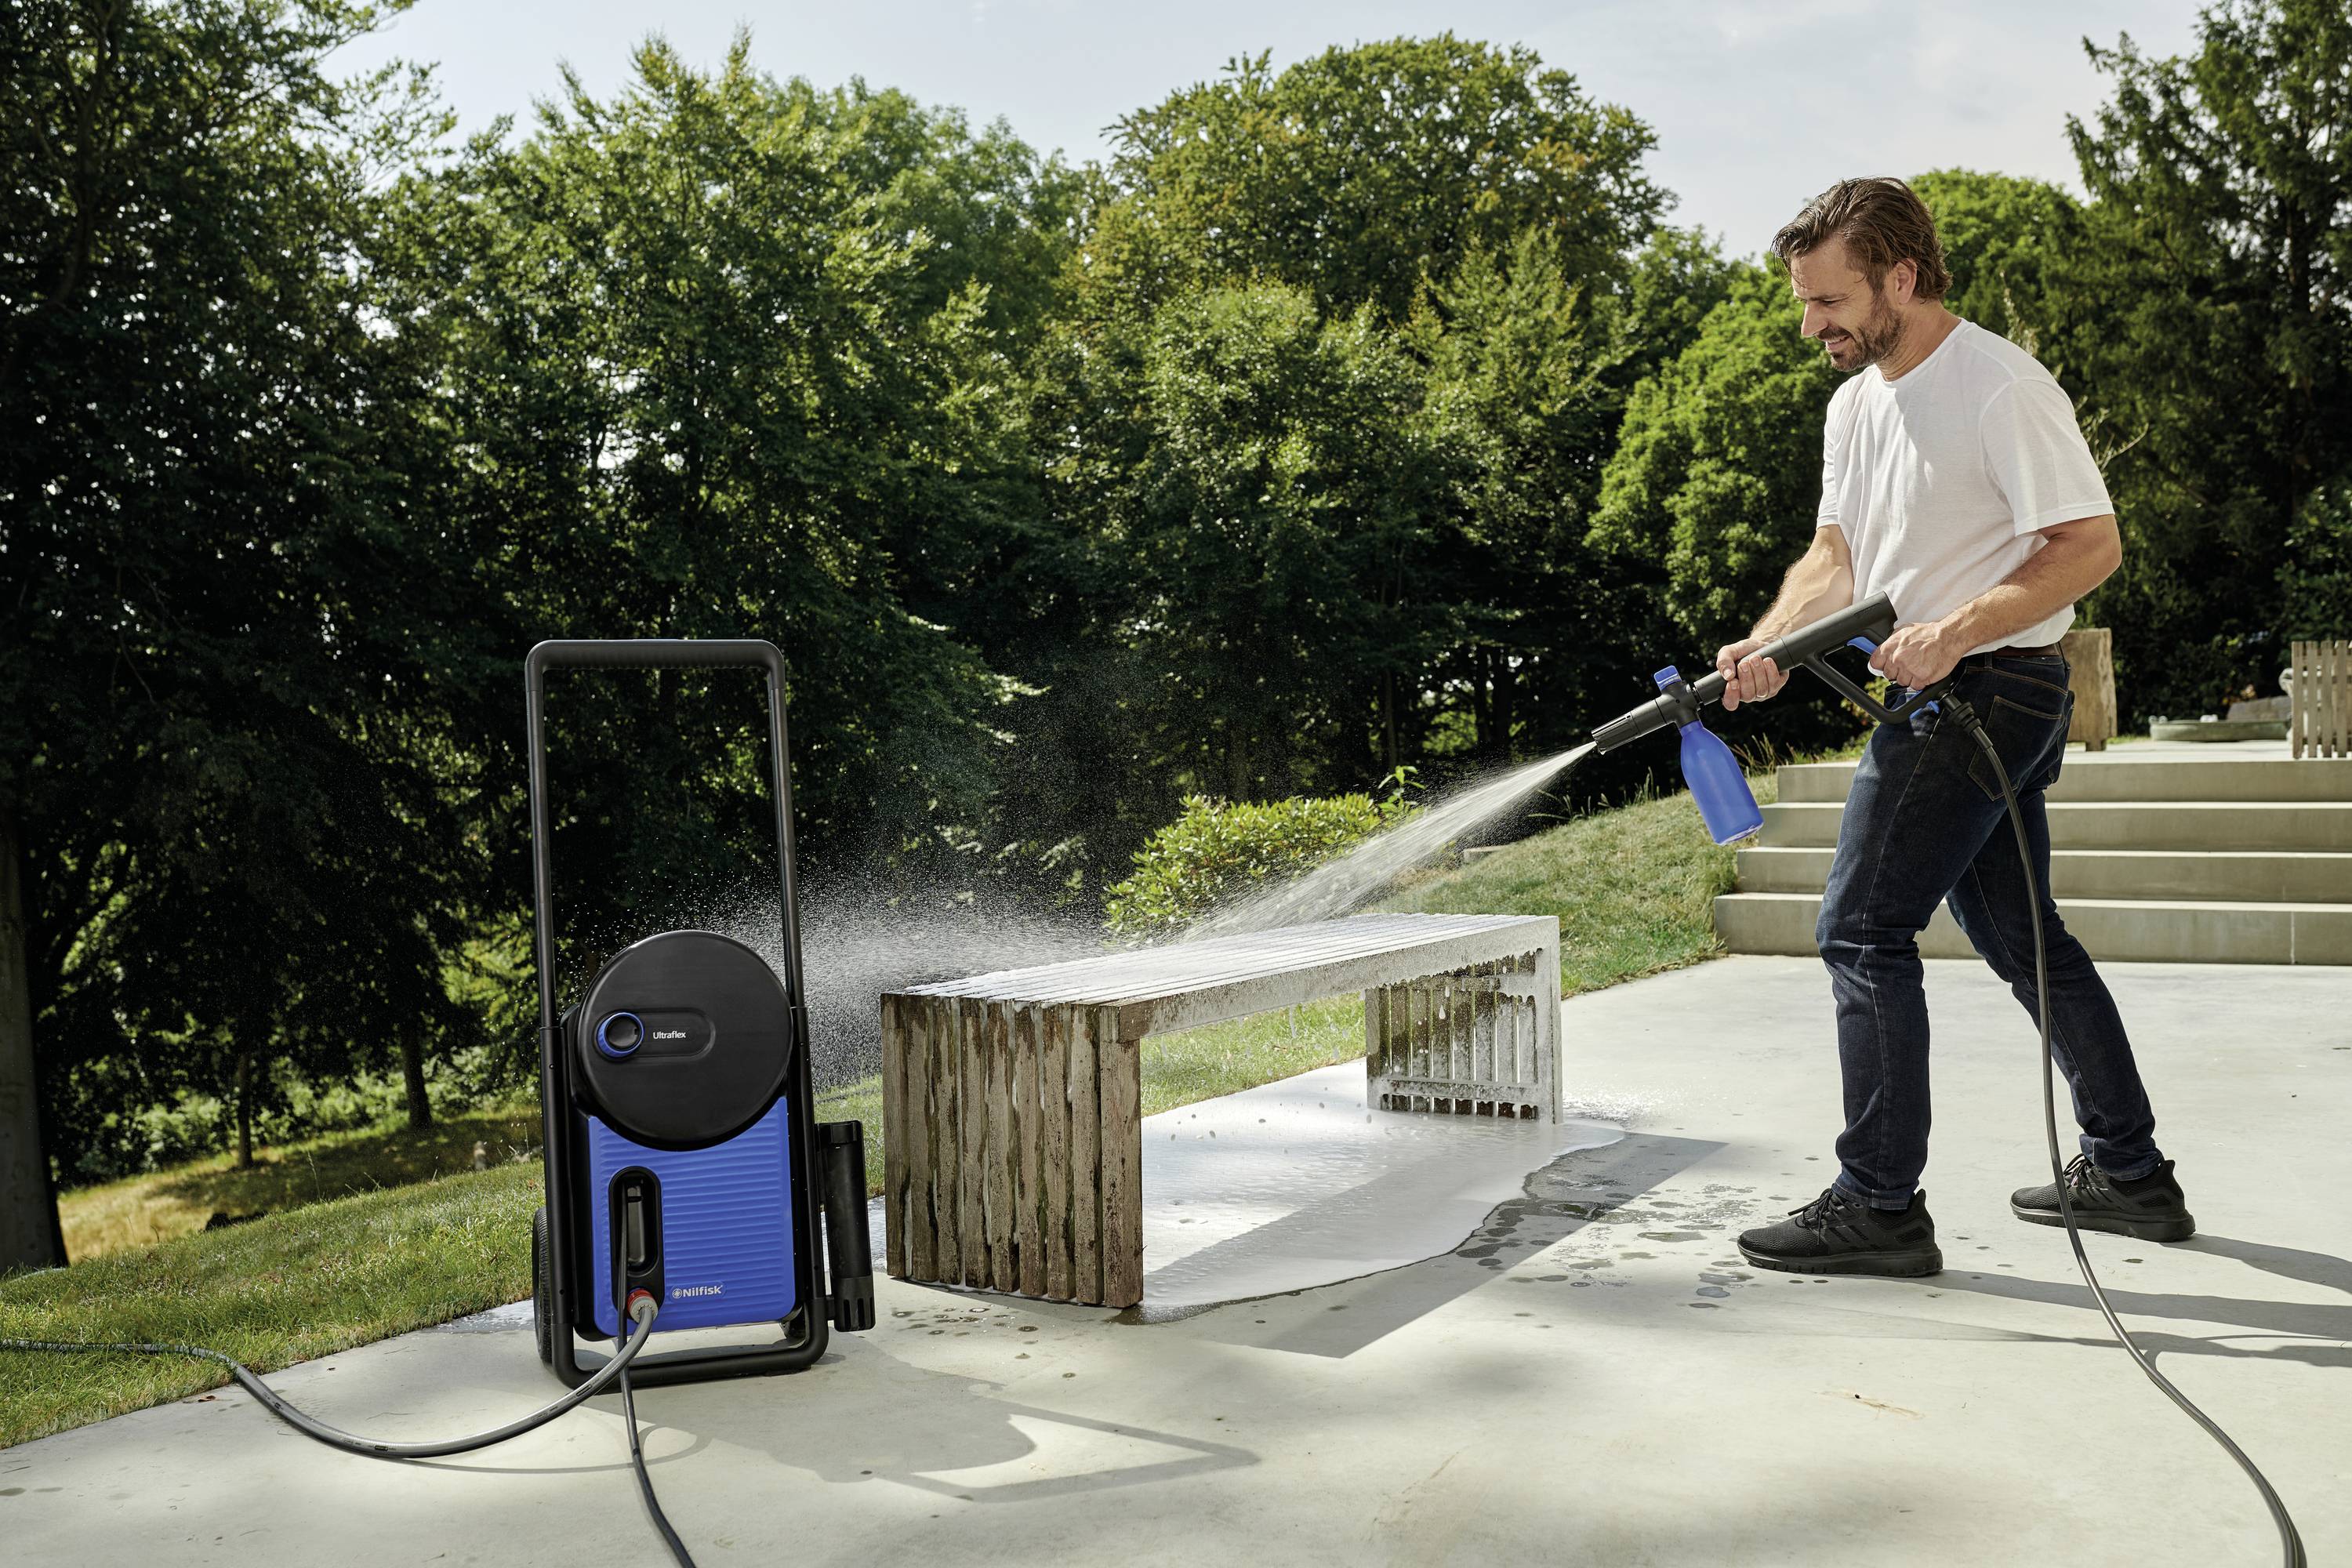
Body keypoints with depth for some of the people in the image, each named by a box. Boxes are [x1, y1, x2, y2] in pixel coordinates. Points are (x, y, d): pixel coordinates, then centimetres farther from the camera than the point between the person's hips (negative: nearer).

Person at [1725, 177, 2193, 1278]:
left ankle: (1879, 1205, -4)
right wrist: (1768, 645, -4)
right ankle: (2129, 1172, 26)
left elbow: (2091, 545, -17)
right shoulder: (1856, 401, 13)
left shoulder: (2001, 385, -15)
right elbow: (1838, 555, 13)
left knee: (1862, 930, -10)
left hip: (1987, 690, -10)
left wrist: (1954, 633, -25)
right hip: (1938, 699, 10)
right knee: (2019, 936, 15)